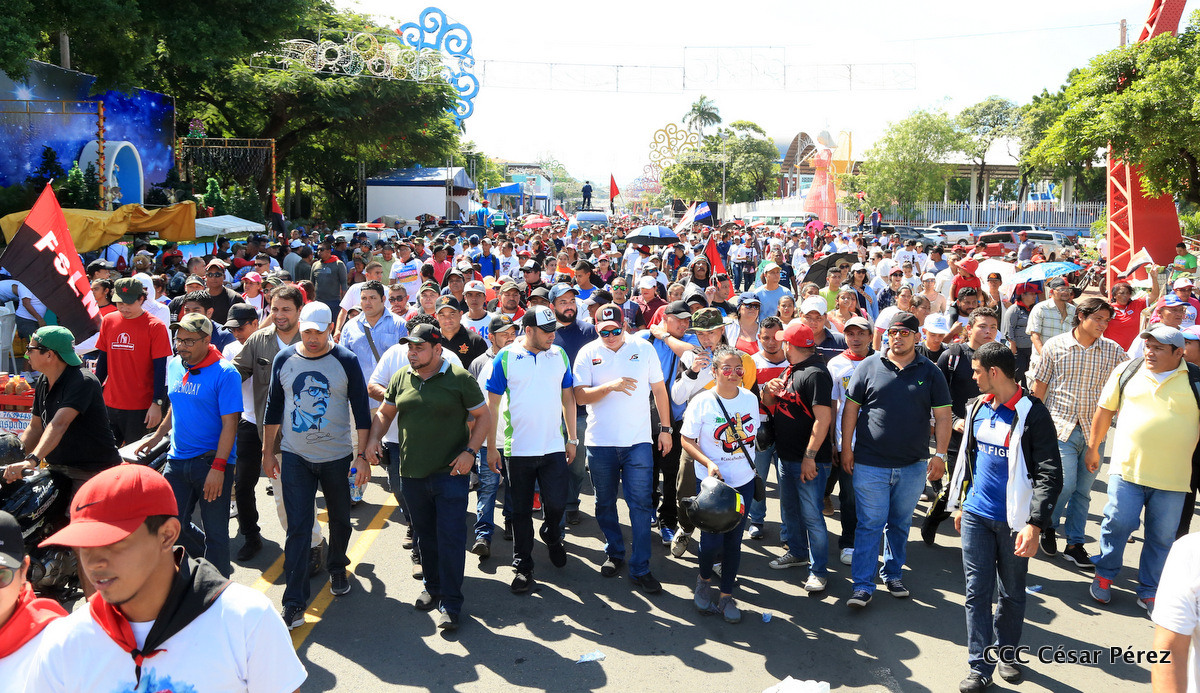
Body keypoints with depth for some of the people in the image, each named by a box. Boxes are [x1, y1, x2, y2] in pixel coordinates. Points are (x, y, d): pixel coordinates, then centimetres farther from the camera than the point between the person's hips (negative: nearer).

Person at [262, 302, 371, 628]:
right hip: (295, 457, 1)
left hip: (336, 456, 0)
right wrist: (268, 452, 9)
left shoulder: (346, 361, -8)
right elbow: (273, 408, 8)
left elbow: (361, 410, -5)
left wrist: (363, 456, -8)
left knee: (339, 519, 16)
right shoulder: (284, 359, -1)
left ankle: (337, 568, 42)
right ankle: (294, 601, 1)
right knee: (297, 527, -3)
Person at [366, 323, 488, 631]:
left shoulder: (459, 379, -6)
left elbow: (484, 417, -2)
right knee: (424, 535, 17)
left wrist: (470, 451, -13)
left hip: (450, 473, -4)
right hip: (411, 473, 5)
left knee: (450, 537, -4)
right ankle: (432, 586, 37)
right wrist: (374, 438, -2)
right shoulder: (401, 377, 6)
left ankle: (450, 604, 5)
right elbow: (385, 412, 17)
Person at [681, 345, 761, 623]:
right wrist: (708, 463, -21)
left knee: (734, 540, 8)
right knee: (712, 539, -2)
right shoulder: (702, 402, -12)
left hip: (744, 481, 4)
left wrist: (751, 466, 14)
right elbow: (686, 439, -8)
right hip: (710, 481, -3)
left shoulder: (750, 399, 0)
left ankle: (726, 595, 23)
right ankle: (704, 579, 30)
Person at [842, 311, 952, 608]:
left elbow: (942, 416, 4)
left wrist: (940, 454, -3)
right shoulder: (868, 367, 0)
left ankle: (893, 574, 32)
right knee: (870, 525, 0)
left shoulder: (930, 372, 3)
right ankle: (863, 586, 5)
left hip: (913, 465, 2)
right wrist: (846, 447, 0)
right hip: (870, 463, -2)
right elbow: (850, 408, 3)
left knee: (900, 524, 15)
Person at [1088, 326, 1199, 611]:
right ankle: (1104, 576, 25)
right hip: (1127, 469, 0)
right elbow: (1105, 410, 11)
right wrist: (1093, 447, 14)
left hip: (1173, 478, 0)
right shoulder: (1126, 371, 2)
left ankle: (1149, 592, 24)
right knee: (1118, 524, 2)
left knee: (1162, 537, 9)